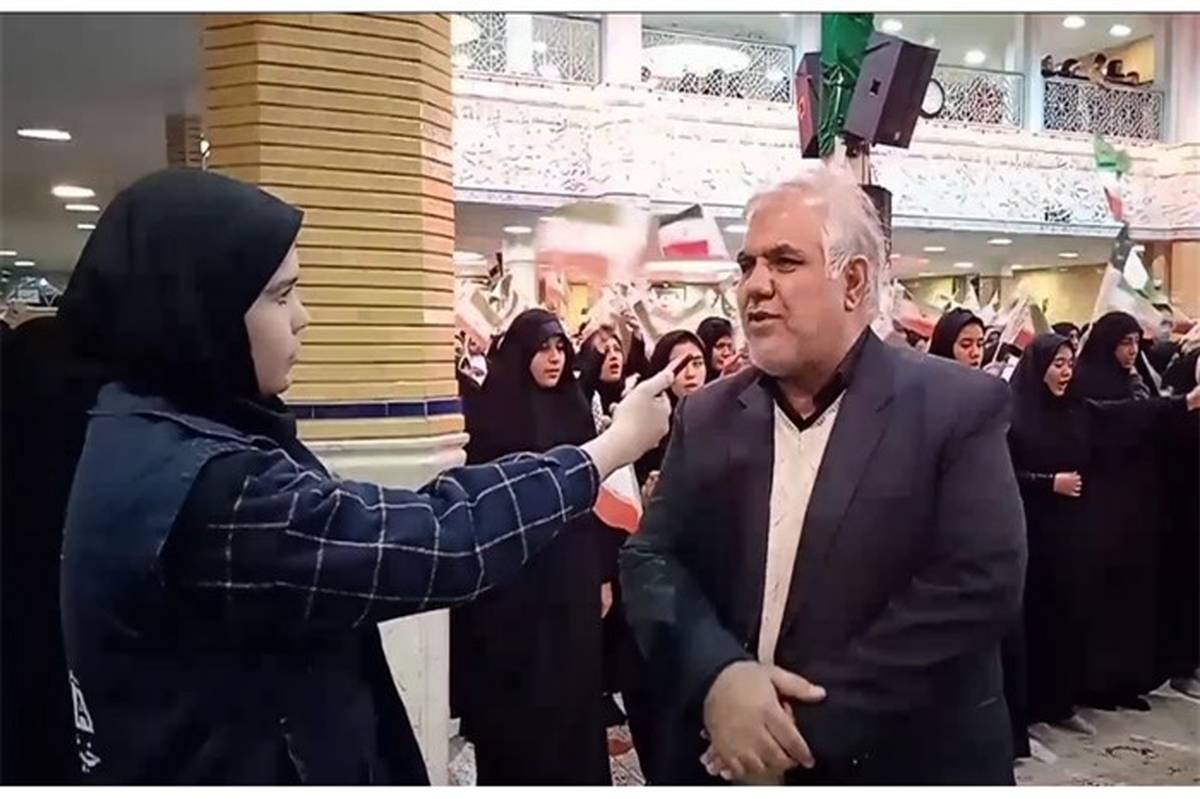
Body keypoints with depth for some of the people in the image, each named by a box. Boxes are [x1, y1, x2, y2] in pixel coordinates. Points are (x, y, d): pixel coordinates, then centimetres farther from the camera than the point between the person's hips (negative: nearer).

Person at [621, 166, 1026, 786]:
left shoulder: (959, 407, -9)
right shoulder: (706, 417, 2)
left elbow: (980, 581, -18)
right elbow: (651, 559, -3)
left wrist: (816, 720, -21)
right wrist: (715, 676, -22)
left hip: (906, 762, -3)